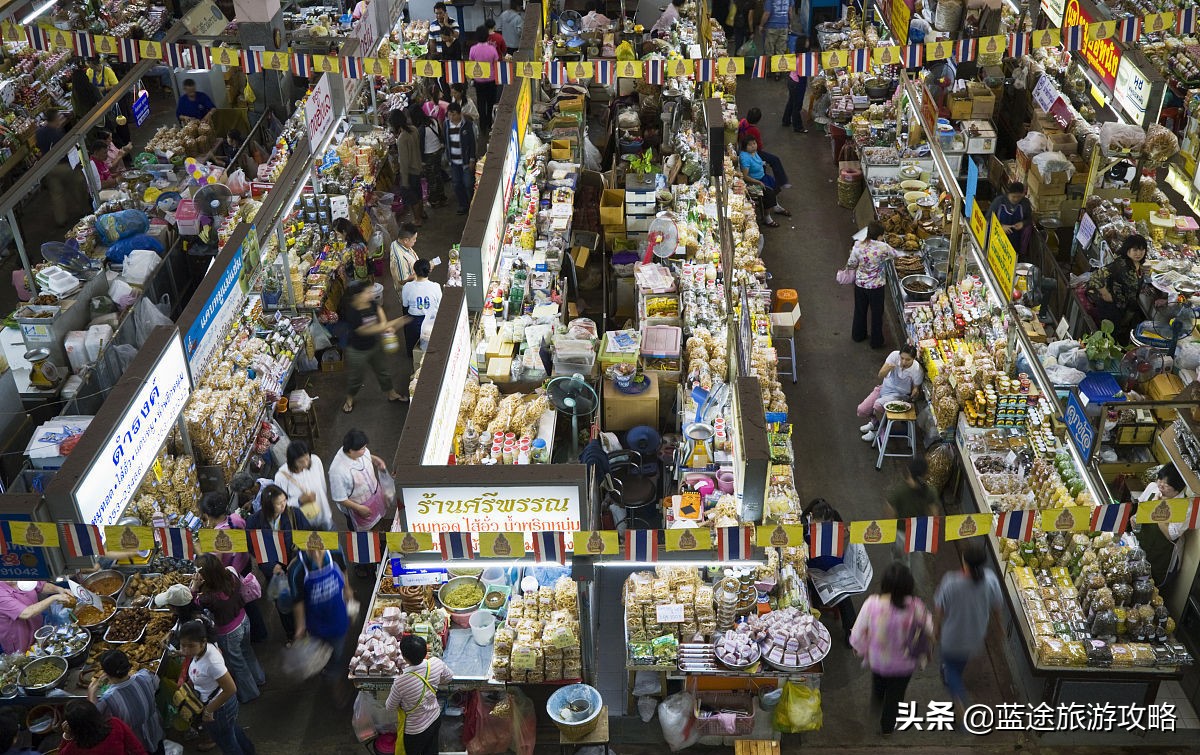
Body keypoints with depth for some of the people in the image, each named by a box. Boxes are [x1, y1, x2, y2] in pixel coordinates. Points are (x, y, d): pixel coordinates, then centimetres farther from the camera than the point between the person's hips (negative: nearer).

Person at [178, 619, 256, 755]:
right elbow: (219, 651, 8)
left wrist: (208, 710, -24)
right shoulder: (207, 646, -17)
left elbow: (231, 689, -35)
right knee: (232, 729, 36)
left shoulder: (211, 662, -40)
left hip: (219, 708, -9)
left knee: (227, 744, 20)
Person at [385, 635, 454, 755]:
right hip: (436, 718, 4)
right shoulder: (437, 663, -27)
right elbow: (449, 677, -3)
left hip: (415, 731, -4)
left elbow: (390, 707, -16)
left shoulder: (400, 683, -38)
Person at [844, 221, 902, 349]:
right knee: (877, 313, 13)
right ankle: (876, 342, 24)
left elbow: (851, 265, -5)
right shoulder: (883, 247, -21)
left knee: (860, 310, 23)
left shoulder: (858, 246, -13)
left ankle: (858, 335, 40)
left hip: (860, 284, 3)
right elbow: (895, 254, -2)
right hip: (876, 285, -3)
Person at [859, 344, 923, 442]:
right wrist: (888, 368, -42)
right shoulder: (894, 355, -21)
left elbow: (916, 388, -9)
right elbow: (880, 376, -20)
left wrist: (915, 392, -34)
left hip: (899, 394, -4)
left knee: (878, 405, -32)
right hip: (886, 387, 4)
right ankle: (875, 421, 31)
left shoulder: (917, 370, -26)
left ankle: (878, 429, 0)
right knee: (862, 409, -5)